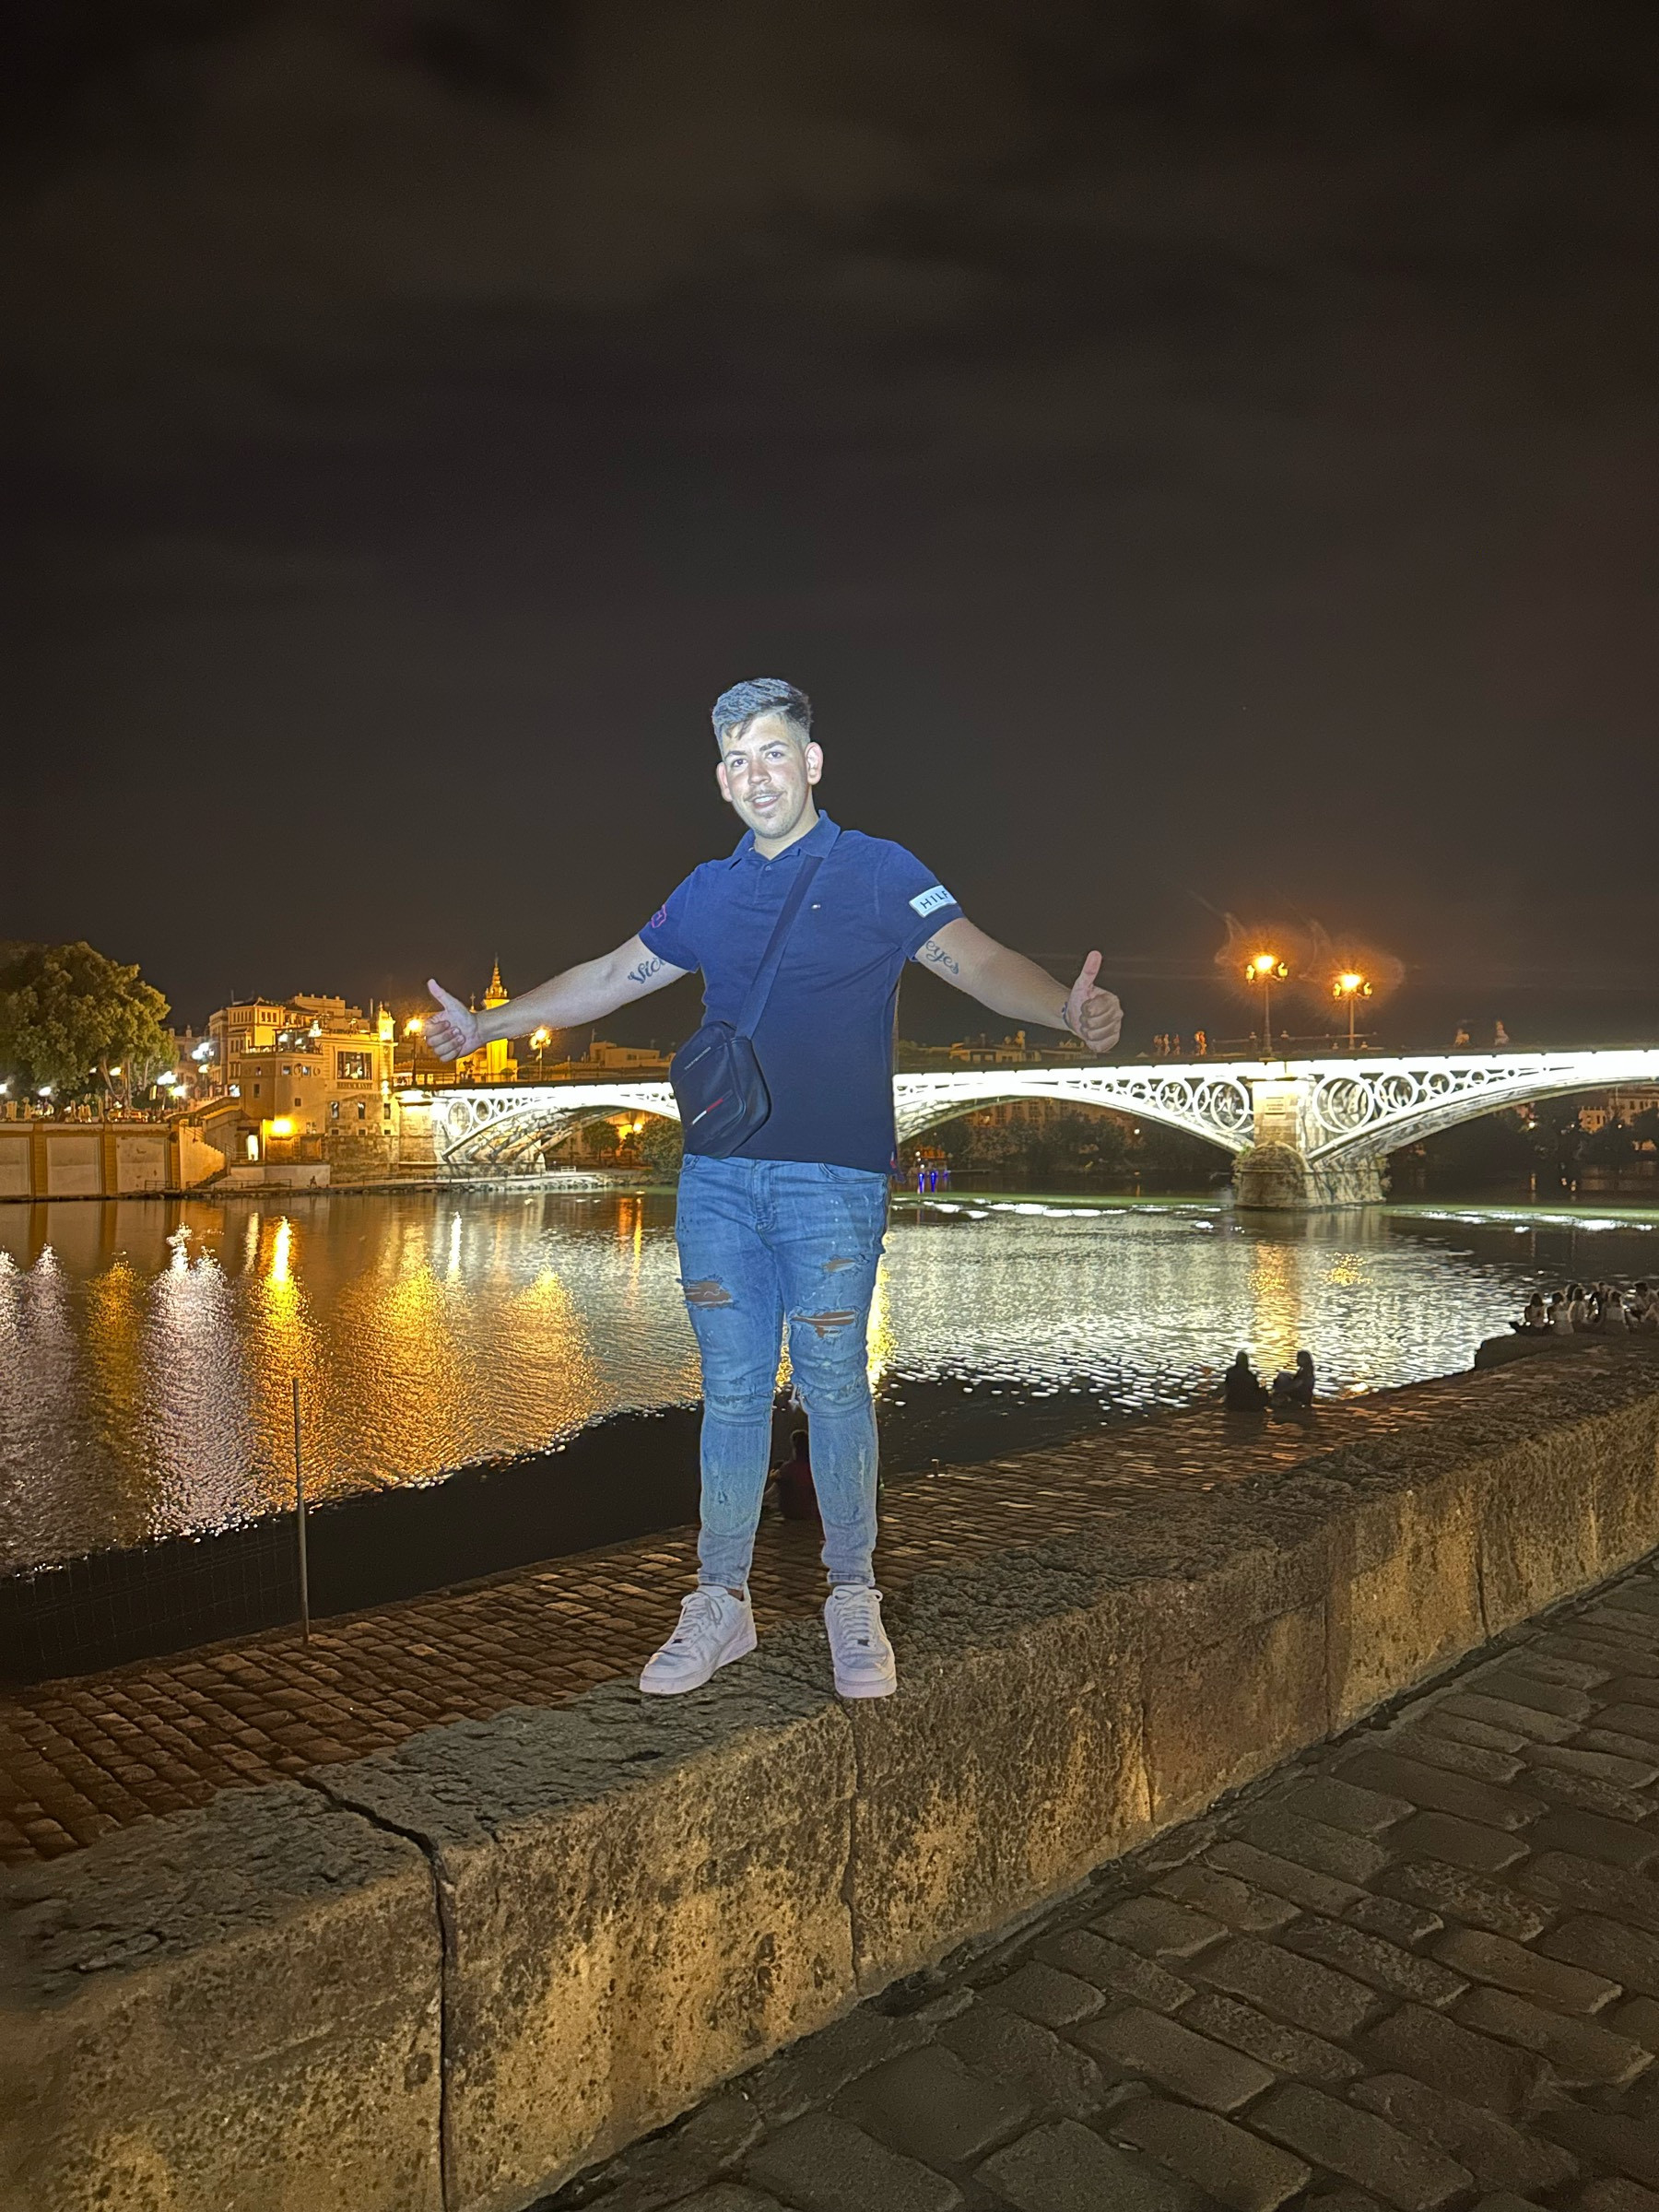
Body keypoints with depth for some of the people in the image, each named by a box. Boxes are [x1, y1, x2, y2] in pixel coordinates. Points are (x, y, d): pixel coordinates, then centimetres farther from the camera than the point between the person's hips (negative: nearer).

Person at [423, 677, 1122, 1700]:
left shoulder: (877, 872, 0)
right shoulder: (709, 891, 14)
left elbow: (976, 960, -13)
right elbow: (613, 977, 24)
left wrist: (1066, 1009, -34)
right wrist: (489, 1024, 29)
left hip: (833, 1176, -4)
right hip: (718, 1174, 4)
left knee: (833, 1387, 1)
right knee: (731, 1391, 9)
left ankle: (854, 1601, 18)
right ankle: (721, 1605, 20)